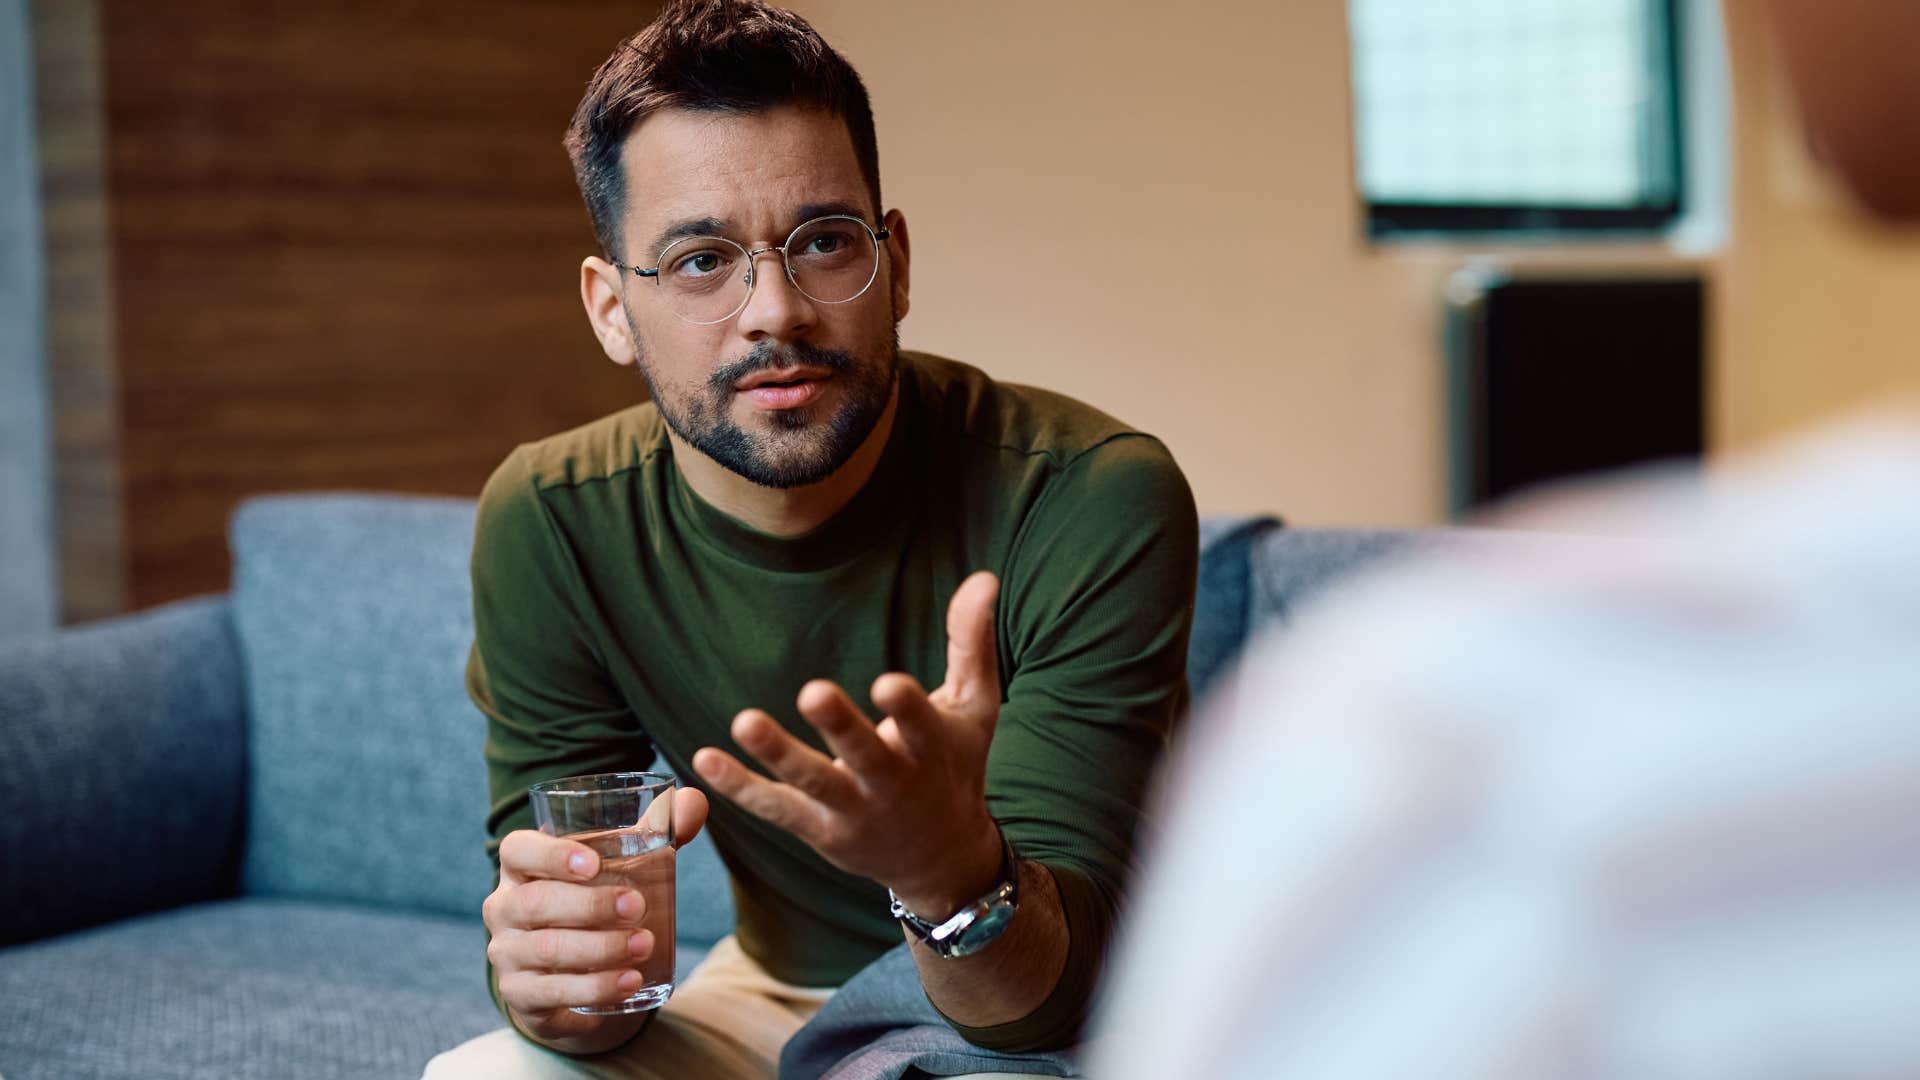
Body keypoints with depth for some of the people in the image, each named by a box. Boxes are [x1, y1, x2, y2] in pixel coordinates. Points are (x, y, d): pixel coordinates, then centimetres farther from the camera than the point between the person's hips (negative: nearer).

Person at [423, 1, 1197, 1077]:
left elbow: (1063, 984, -29)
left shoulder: (1096, 501, -26)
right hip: (783, 994, 2)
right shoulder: (547, 523, -14)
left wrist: (951, 867, -51)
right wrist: (551, 986, -35)